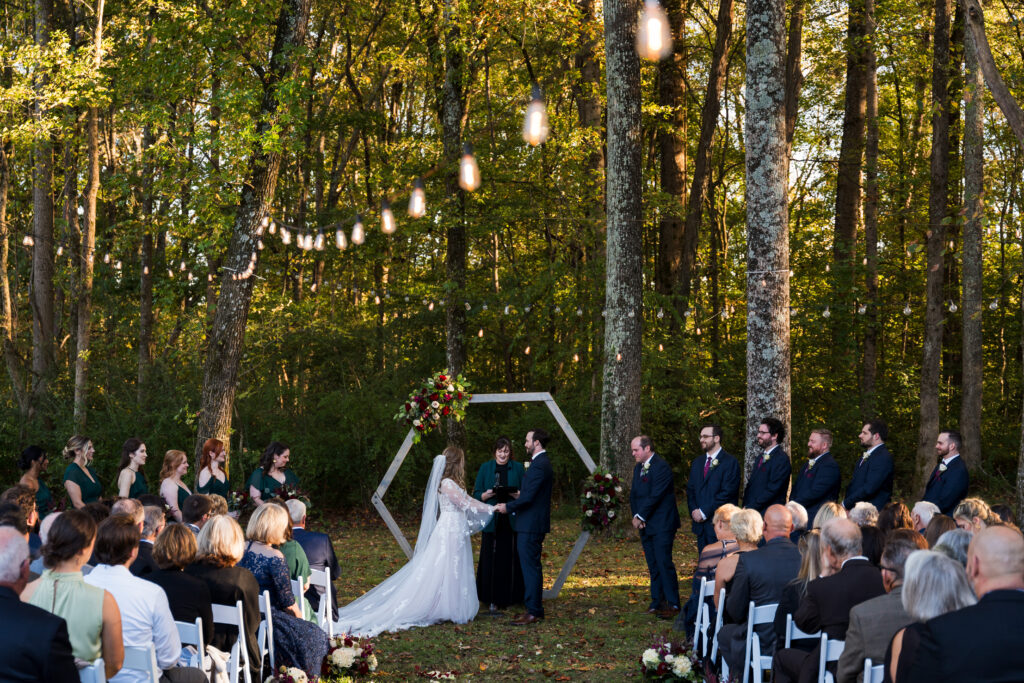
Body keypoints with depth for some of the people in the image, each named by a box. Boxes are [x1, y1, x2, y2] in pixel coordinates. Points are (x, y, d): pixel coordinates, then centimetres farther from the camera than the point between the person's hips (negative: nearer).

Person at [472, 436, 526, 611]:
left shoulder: (518, 468, 8)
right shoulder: (485, 468, 8)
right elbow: (476, 494, 7)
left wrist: (517, 494, -15)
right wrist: (487, 495, -14)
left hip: (512, 521, 0)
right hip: (492, 521, 0)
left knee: (511, 559, -2)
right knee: (492, 559, -1)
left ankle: (510, 596, 8)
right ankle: (493, 598, 5)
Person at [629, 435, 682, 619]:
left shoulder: (661, 467, -14)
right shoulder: (638, 468, 15)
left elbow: (655, 496, -18)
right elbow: (634, 494, 16)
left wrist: (641, 516, -11)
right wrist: (636, 516, 0)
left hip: (662, 525, -8)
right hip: (646, 526, 8)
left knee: (664, 563, -10)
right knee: (653, 566, 10)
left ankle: (672, 604, -6)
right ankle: (657, 602, 16)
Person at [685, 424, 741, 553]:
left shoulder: (730, 462, -6)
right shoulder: (697, 463, 17)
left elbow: (727, 493, -14)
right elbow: (690, 490, 17)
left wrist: (704, 512, -14)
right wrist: (694, 511, -2)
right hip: (700, 524, 7)